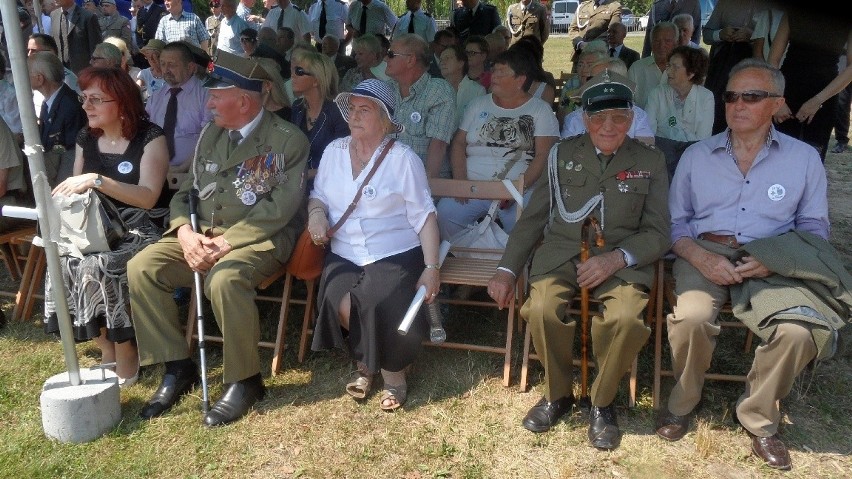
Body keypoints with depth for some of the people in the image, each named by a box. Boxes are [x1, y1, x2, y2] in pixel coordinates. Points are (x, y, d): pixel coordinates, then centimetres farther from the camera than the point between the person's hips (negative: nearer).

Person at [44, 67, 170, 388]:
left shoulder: (150, 138, -7)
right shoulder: (86, 138, 12)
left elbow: (148, 197, -18)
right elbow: (77, 192, 16)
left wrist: (96, 180, -27)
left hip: (140, 227, -6)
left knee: (97, 266, -31)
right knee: (65, 262, -24)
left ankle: (125, 354, -12)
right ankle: (106, 350, -8)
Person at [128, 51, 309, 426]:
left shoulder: (288, 140, -7)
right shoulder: (211, 135, 15)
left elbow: (278, 209, -15)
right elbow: (185, 191, 14)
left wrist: (225, 243, -21)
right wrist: (185, 232, -8)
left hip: (259, 239, -7)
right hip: (204, 235, 7)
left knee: (224, 278, -36)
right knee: (140, 268, -13)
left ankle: (244, 380, -16)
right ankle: (177, 367, -1)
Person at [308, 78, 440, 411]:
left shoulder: (403, 158, -3)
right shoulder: (334, 151, 11)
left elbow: (424, 216, -5)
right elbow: (318, 195, 21)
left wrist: (431, 267, -12)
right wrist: (316, 212, -4)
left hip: (395, 255, -3)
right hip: (344, 256, 3)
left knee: (380, 305, -30)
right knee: (341, 303, -26)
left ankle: (393, 370, 2)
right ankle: (365, 362, 7)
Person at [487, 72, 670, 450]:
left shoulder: (650, 163, 9)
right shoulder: (562, 154, 12)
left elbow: (658, 233, 4)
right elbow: (532, 217, 12)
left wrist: (615, 258, -16)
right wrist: (507, 270, 1)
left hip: (623, 259, 0)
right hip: (561, 252, 1)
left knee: (626, 317, -32)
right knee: (542, 310, -30)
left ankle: (602, 402, -3)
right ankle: (557, 393, 0)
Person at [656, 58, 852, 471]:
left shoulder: (803, 158, 10)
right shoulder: (696, 155, 12)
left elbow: (813, 227, 11)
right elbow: (675, 221, 11)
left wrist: (773, 260, -9)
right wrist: (700, 257, -10)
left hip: (772, 265, 0)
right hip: (705, 254, 0)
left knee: (800, 331, -28)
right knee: (691, 318, -31)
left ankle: (758, 416, 1)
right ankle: (682, 403, 0)